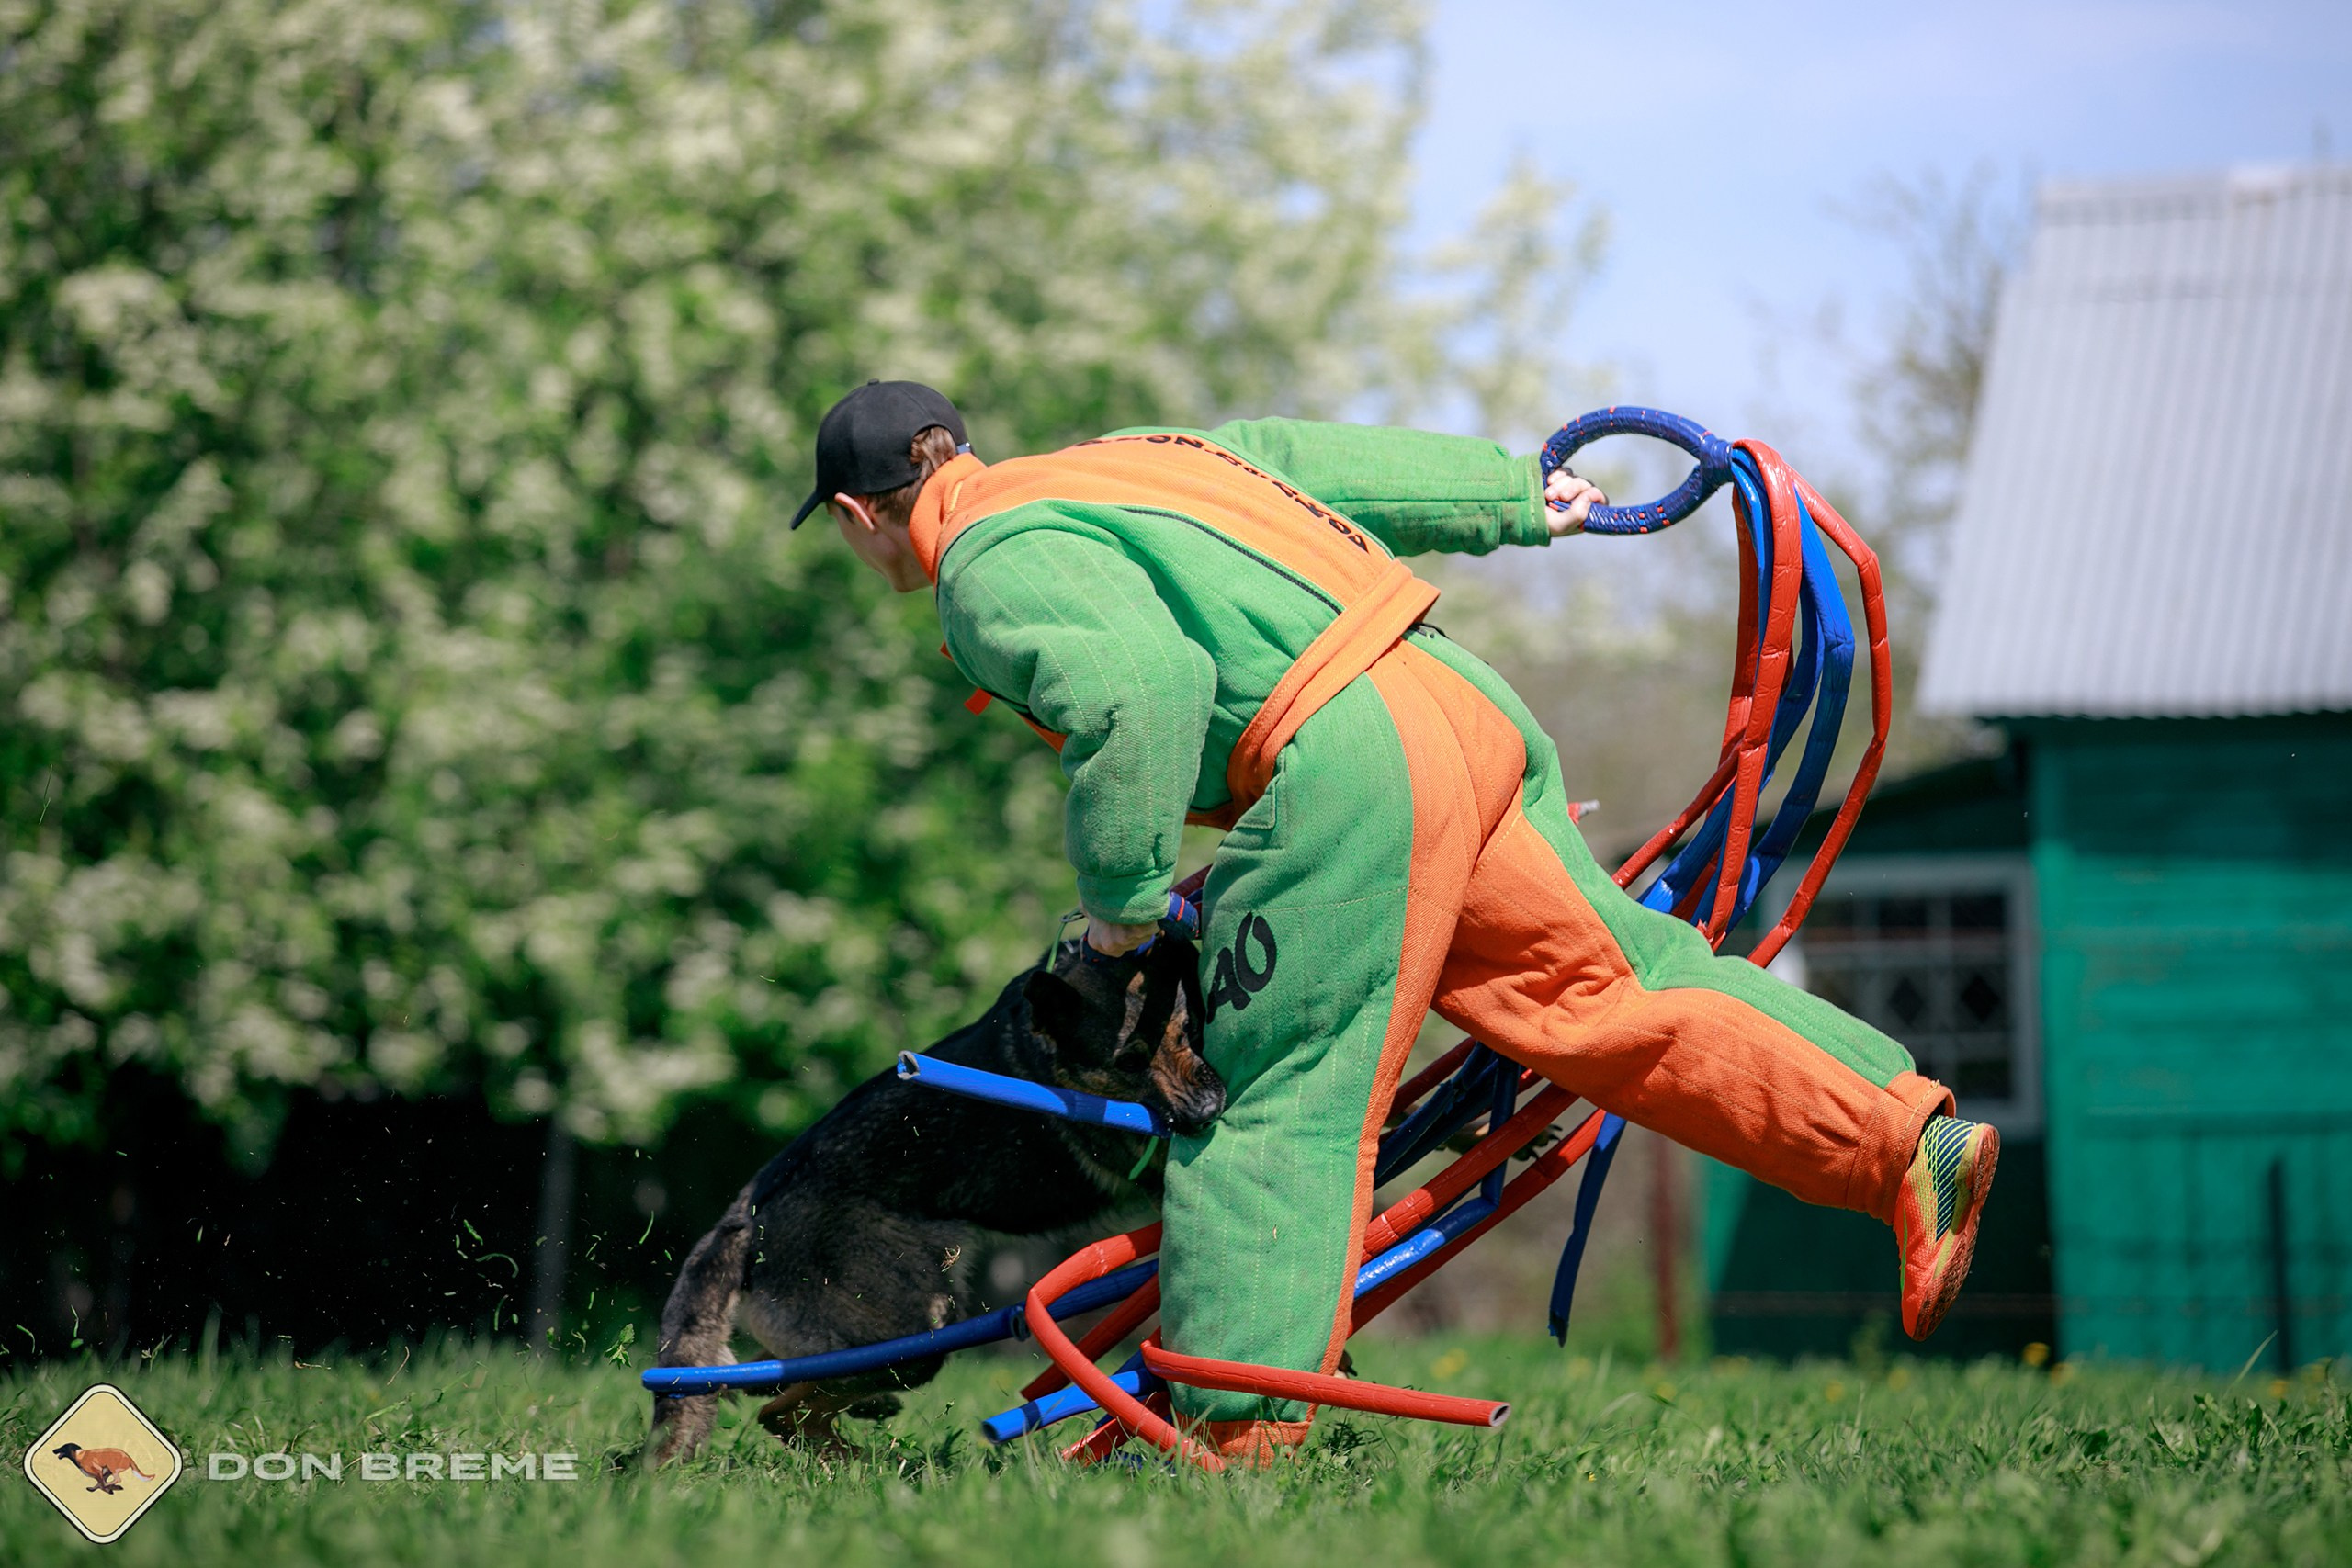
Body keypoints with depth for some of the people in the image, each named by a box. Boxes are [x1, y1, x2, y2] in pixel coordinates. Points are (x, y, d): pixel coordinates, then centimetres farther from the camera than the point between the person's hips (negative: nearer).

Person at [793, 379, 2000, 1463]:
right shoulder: (1102, 465, 26)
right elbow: (1315, 457, 32)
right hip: (1460, 702, 9)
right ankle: (1907, 1133, 8)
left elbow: (1149, 691, -20)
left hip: (1347, 775, -9)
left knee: (1280, 1109, -5)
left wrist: (1121, 893, -9)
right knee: (1605, 985, 13)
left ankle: (1234, 1437, -2)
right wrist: (1518, 495, 43)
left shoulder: (993, 566, -2)